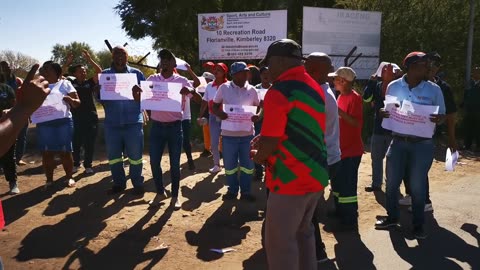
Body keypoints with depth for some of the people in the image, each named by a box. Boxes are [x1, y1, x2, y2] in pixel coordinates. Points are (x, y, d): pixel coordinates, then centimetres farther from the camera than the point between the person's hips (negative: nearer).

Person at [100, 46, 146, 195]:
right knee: (113, 155, 10)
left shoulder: (136, 73, 6)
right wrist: (105, 96, -17)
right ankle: (119, 183, 25)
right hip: (112, 122, 2)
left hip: (133, 122, -2)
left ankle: (137, 184, 17)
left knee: (135, 155, 3)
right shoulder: (104, 74, 9)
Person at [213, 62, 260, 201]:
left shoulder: (252, 90, 2)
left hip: (247, 133, 1)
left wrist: (258, 115, -12)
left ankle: (246, 191, 25)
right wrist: (219, 113, -19)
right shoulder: (224, 88, -3)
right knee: (230, 164, 10)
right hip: (229, 133, -1)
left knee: (247, 164, 10)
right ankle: (232, 190, 29)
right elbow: (214, 106, 4)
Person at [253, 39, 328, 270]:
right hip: (315, 175, 9)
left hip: (291, 179, -9)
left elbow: (269, 144, -19)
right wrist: (265, 139, 13)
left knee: (279, 242, 3)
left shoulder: (279, 91, -16)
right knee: (303, 233, 21)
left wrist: (259, 156, 2)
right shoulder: (315, 88, 11)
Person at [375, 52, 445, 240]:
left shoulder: (434, 89, -3)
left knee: (417, 185, 5)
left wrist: (438, 119, -21)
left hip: (422, 145, -2)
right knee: (392, 182, 9)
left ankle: (418, 225, 22)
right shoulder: (393, 86, 1)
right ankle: (392, 218, 29)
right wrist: (384, 114, -14)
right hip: (398, 142, 2)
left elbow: (442, 116, 2)